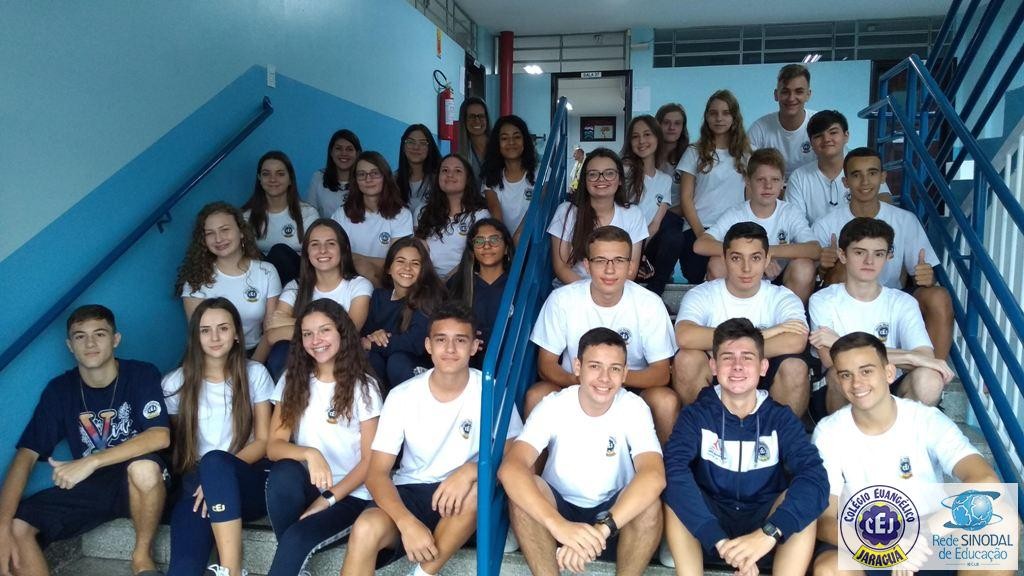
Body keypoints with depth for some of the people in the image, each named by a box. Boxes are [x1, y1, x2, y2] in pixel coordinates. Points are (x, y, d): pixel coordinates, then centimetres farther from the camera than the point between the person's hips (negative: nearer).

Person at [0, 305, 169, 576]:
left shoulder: (141, 374, -10)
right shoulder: (59, 389, -1)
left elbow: (160, 436, -23)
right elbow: (26, 455, -8)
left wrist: (91, 461, -32)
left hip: (137, 484, -3)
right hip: (86, 486, 3)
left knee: (144, 467, -38)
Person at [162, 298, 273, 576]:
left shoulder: (255, 374, 6)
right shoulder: (175, 383, 8)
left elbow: (263, 441, 3)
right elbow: (172, 443, 12)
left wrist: (217, 472, -14)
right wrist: (208, 481, -6)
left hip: (248, 481, 0)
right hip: (197, 485, 0)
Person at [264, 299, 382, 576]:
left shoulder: (363, 386, -5)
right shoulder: (292, 380, 4)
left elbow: (369, 461, -5)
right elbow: (274, 446, -5)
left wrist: (328, 500, -14)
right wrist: (308, 453, -26)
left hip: (349, 495, -3)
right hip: (306, 486, 4)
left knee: (297, 538, -32)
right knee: (283, 472, -31)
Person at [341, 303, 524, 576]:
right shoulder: (402, 396, -9)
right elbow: (377, 473, -10)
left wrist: (471, 470, -32)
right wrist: (407, 522, -29)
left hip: (463, 502, 0)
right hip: (410, 491, 0)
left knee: (476, 487, -35)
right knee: (365, 530, -31)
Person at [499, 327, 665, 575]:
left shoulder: (634, 408, -17)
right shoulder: (553, 406, -19)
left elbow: (654, 476, -34)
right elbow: (510, 468, -35)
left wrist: (601, 529, -49)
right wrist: (558, 525, -51)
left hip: (615, 512, 0)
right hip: (559, 508, 0)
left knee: (649, 503, -32)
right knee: (524, 491, -31)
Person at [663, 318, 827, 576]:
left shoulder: (780, 417, -6)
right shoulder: (696, 415, -8)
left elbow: (814, 476, -23)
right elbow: (674, 471, -27)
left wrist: (768, 533, -40)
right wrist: (719, 540, -40)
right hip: (708, 522, 0)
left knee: (800, 498, -28)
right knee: (674, 494, -29)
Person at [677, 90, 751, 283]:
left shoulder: (746, 153, 15)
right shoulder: (695, 152, 11)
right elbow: (686, 198, 5)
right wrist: (700, 232, -7)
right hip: (698, 230, 0)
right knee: (699, 277, -26)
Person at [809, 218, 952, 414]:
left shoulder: (903, 302, 2)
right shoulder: (823, 301, -4)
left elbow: (926, 358, -16)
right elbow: (830, 360, -20)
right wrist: (906, 356, -24)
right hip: (841, 398, -2)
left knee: (929, 379, -29)